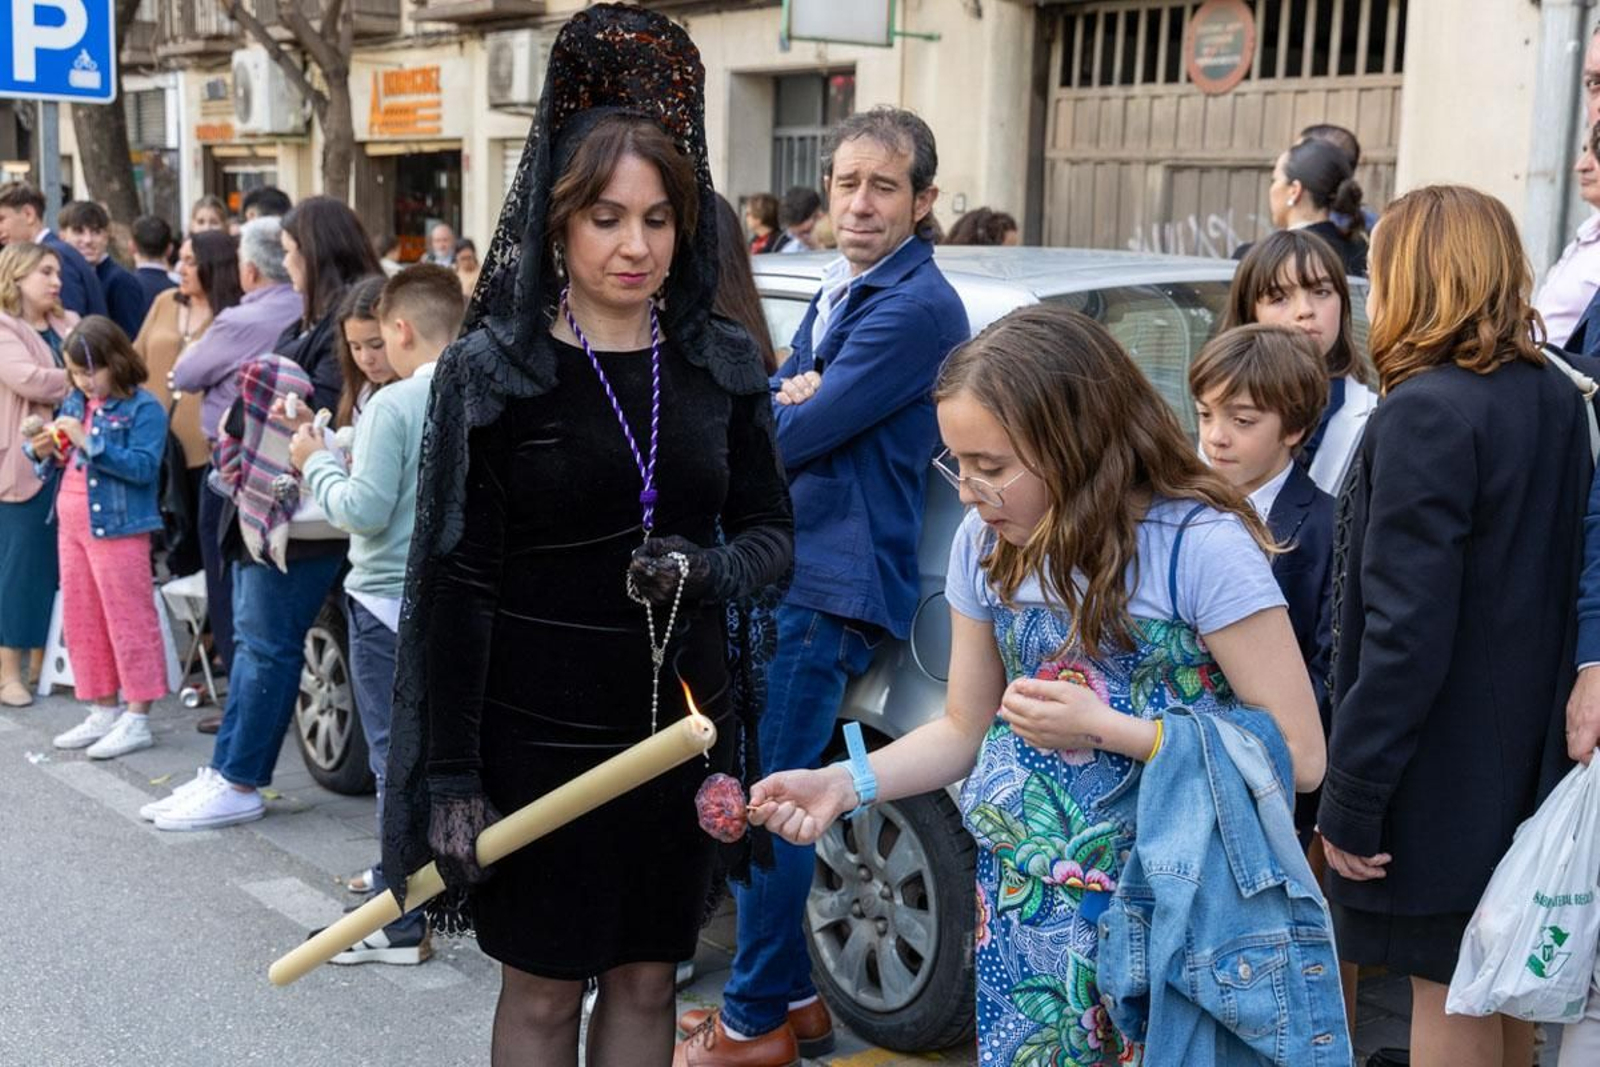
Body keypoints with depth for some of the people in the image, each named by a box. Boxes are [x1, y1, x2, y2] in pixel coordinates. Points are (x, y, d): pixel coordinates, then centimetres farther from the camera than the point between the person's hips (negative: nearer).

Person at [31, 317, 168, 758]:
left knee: (129, 622, -2)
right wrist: (46, 453, -4)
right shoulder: (74, 402, 11)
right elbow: (61, 466, 18)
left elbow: (143, 466, -22)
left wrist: (89, 443, -25)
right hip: (72, 524, 8)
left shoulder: (143, 408, -10)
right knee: (81, 622, 13)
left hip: (117, 527, -8)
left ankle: (137, 719, 4)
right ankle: (104, 711, 23)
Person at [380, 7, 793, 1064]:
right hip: (541, 734, -3)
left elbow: (770, 533, 6)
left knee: (646, 978, 15)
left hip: (683, 723, 3)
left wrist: (710, 568, -17)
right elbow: (459, 583, -9)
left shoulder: (723, 362, 1)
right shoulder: (491, 370, -9)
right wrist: (451, 776, -11)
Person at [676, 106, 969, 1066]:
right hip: (786, 573, 10)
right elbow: (767, 420, 13)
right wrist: (783, 398, -9)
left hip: (830, 589, -10)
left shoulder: (915, 307, -14)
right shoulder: (841, 291, 18)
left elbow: (795, 436, -20)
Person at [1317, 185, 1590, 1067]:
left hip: (1440, 774, -8)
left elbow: (1404, 634, -24)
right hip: (1523, 753, 8)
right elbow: (1551, 578, 12)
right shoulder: (1556, 399, 5)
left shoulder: (1425, 414, -21)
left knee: (1447, 995, 5)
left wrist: (1350, 796, -17)